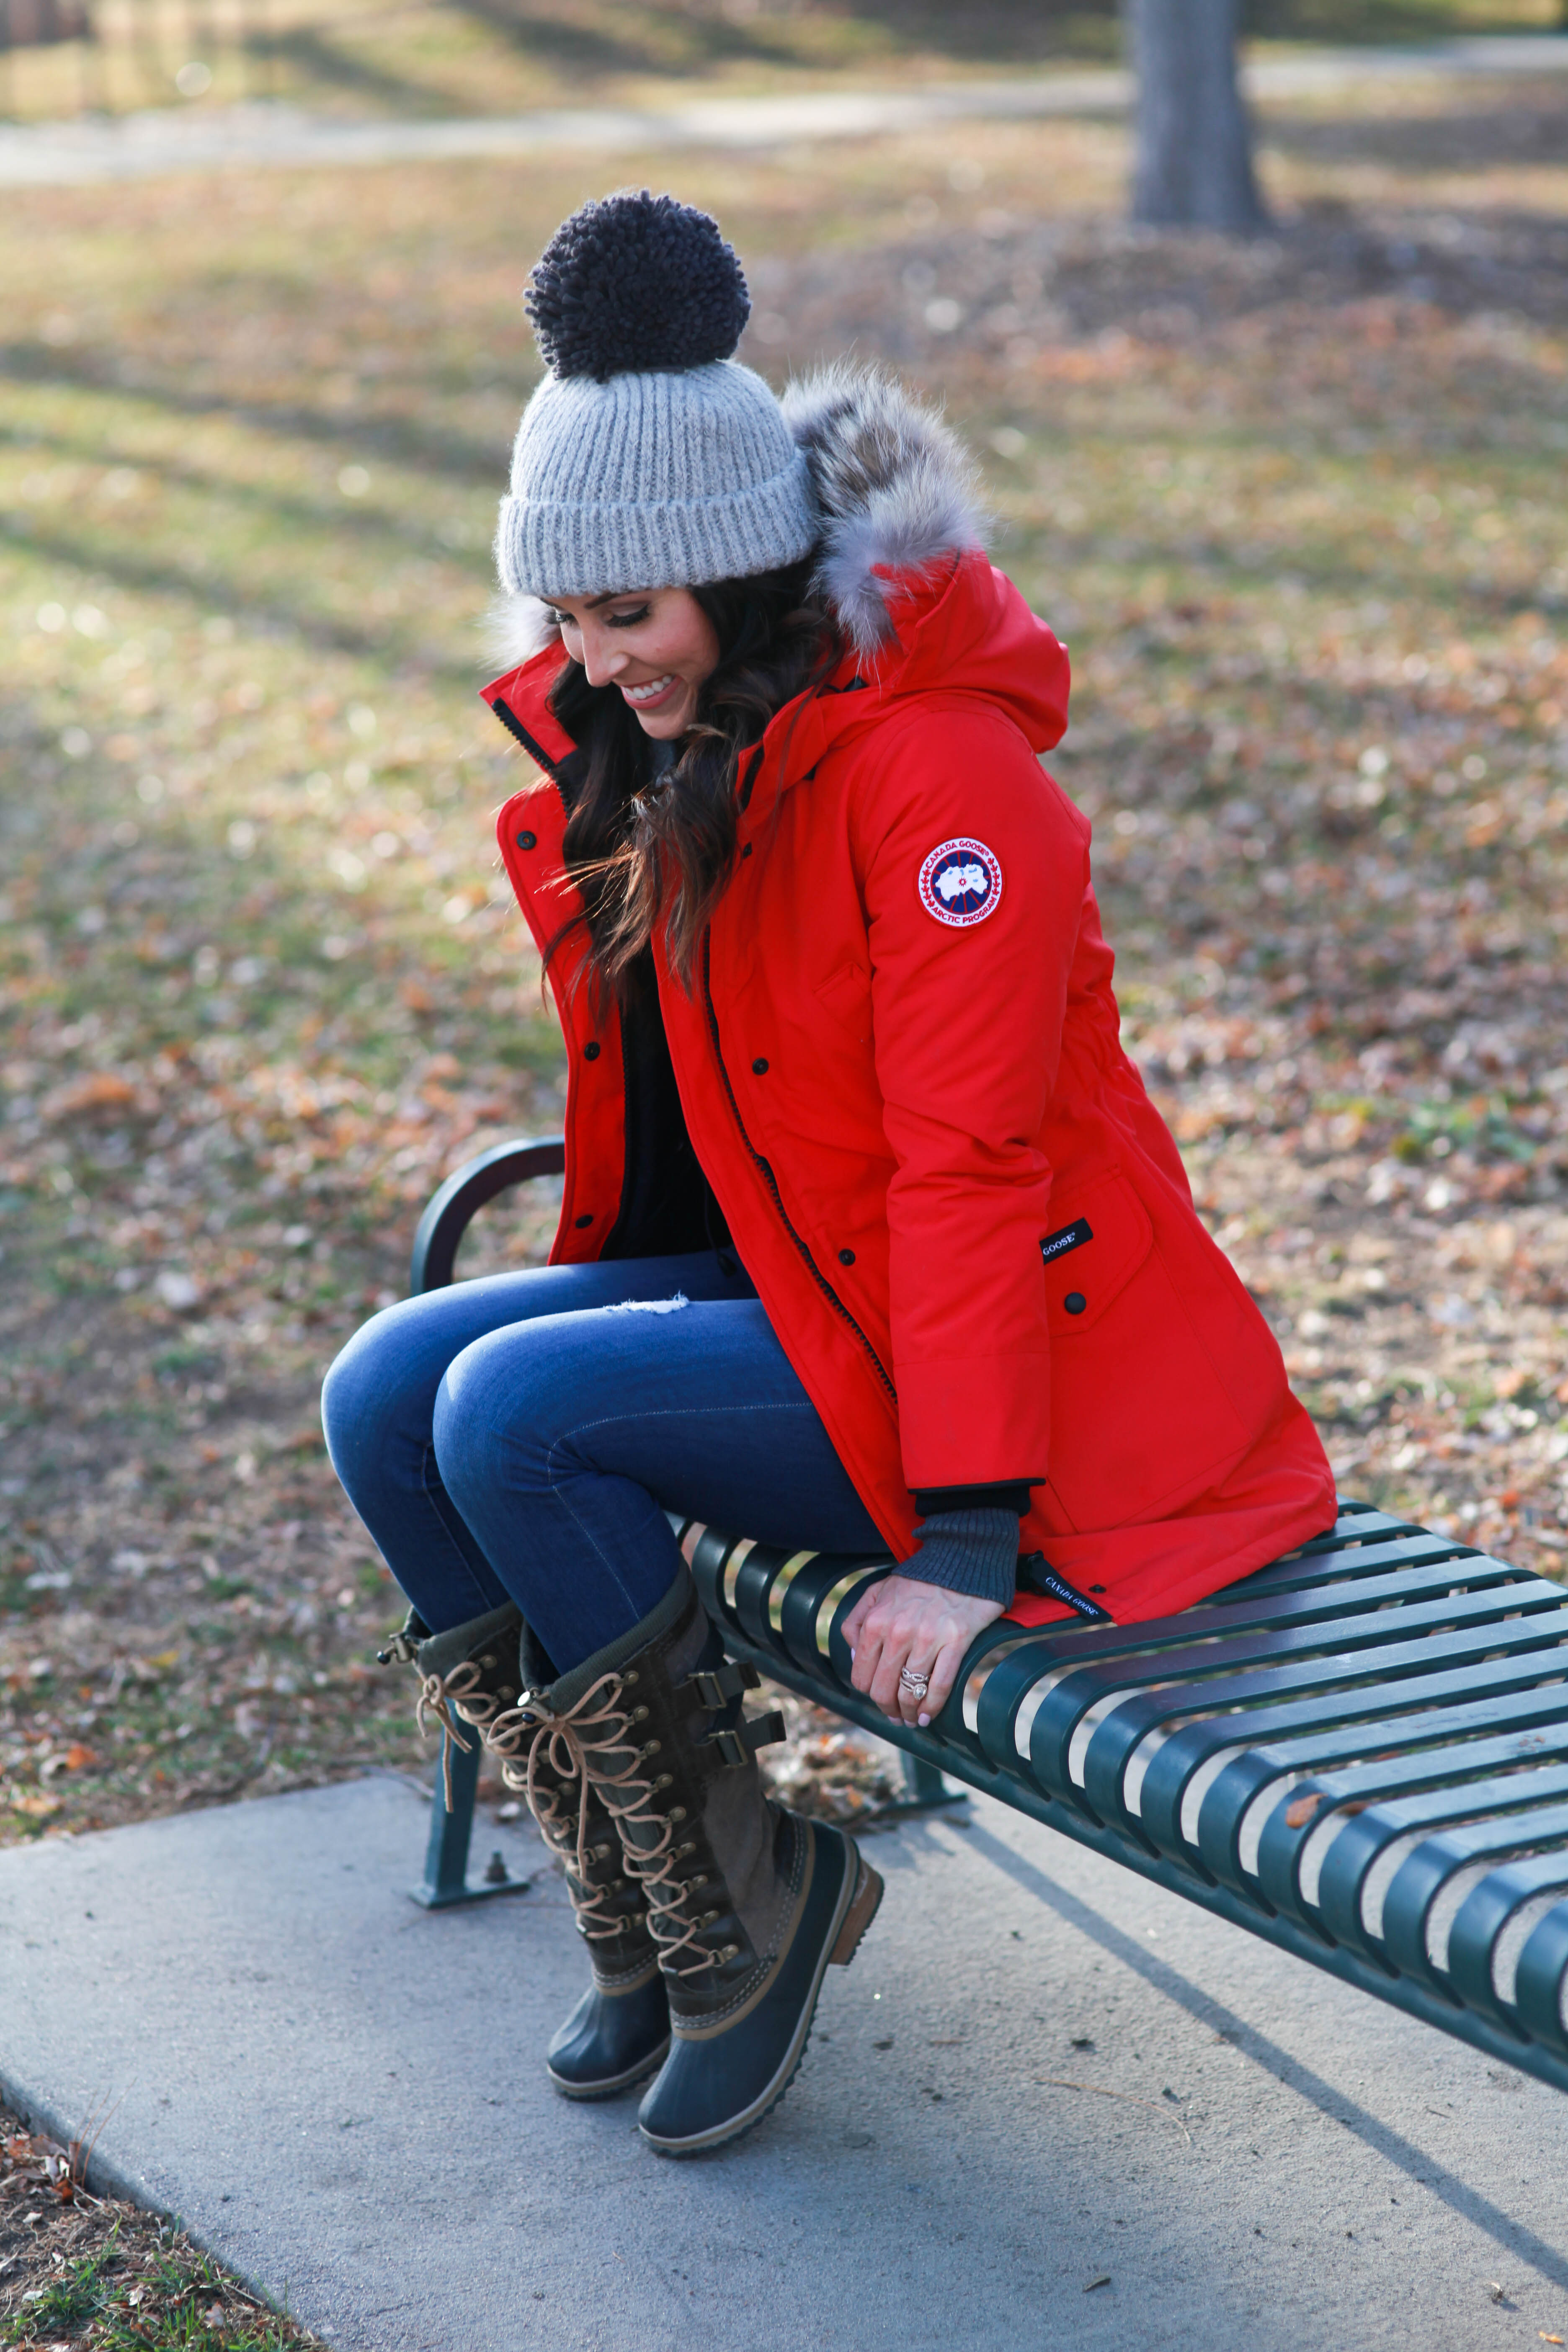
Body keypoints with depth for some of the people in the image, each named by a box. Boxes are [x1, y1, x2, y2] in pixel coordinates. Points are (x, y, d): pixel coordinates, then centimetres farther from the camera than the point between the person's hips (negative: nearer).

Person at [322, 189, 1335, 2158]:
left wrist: (959, 1539, -26)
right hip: (782, 1286, 9)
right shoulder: (657, 760, 7)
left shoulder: (935, 767, -21)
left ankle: (754, 1890, -5)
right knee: (383, 1399, -8)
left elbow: (972, 1160, -24)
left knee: (514, 1413, -24)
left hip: (1018, 1354, -9)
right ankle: (643, 1913, 3)